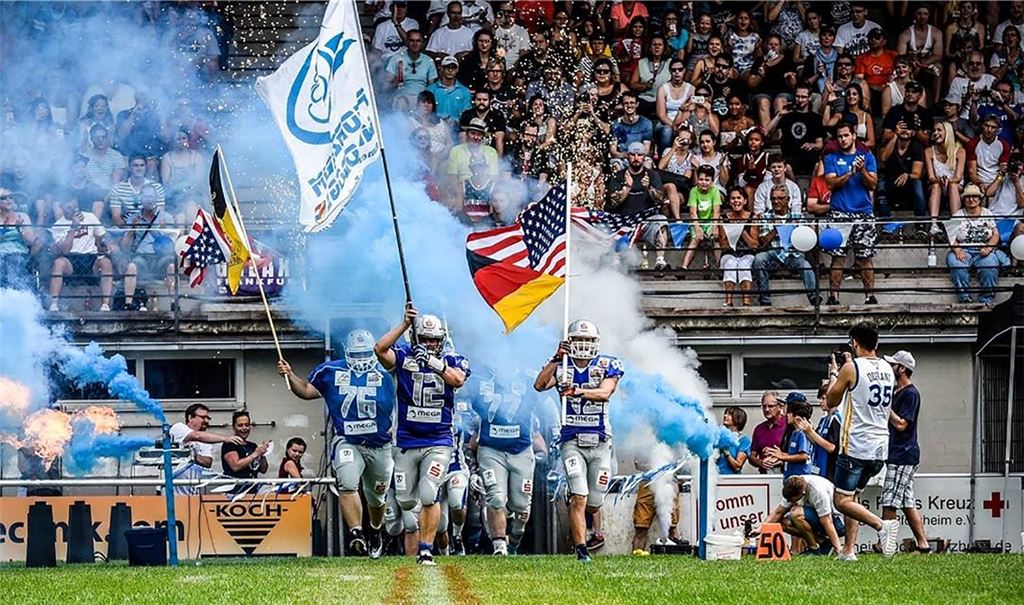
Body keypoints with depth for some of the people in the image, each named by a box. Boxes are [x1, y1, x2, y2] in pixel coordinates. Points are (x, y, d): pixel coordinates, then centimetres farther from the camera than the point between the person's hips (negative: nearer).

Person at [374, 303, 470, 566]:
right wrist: (405, 324, -19)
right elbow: (380, 349, -19)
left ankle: (426, 550, -8)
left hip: (438, 442, -2)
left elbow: (458, 379, -21)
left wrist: (433, 363, -34)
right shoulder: (404, 357, 0)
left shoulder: (452, 360, 1)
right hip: (407, 442, 2)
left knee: (428, 496, -16)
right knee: (406, 500, 6)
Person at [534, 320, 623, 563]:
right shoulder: (562, 367, 4)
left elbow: (605, 393, -17)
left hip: (600, 442, 1)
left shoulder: (607, 365, 2)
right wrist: (556, 358, -20)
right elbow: (539, 385, -13)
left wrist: (578, 392, -33)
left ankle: (577, 523, 39)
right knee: (579, 498, -16)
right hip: (572, 441, -1)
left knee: (593, 504, 6)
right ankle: (581, 550, -14)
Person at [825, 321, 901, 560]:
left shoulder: (851, 368, -10)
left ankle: (882, 525, -24)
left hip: (856, 447, -7)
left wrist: (833, 373, 16)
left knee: (842, 500, -3)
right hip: (881, 447, 7)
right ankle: (848, 550, 12)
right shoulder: (887, 369, 10)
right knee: (851, 495, 19)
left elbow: (832, 401, 2)